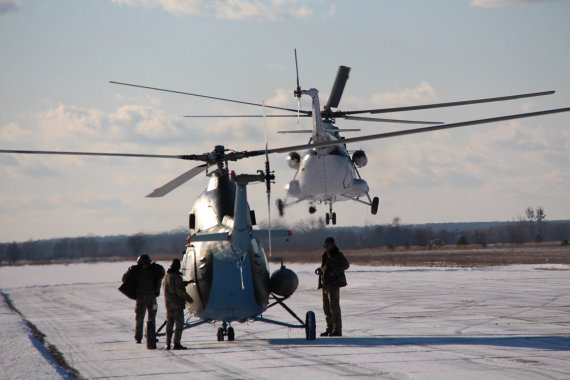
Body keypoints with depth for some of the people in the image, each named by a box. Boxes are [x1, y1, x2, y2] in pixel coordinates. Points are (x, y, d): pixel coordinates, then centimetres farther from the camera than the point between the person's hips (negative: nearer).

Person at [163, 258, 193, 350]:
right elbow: (180, 292, -20)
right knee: (179, 324, -3)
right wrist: (188, 298, -7)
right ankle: (177, 343, -8)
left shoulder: (167, 276, 9)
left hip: (168, 304, 8)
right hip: (177, 304, -8)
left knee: (169, 324, 12)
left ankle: (167, 344, 11)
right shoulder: (176, 277, -18)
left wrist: (186, 283, 30)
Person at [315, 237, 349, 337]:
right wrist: (319, 269, 9)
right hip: (325, 284, 10)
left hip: (334, 284, -10)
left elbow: (346, 264, -17)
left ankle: (337, 330, -8)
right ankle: (330, 329, 21)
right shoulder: (326, 255, 17)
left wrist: (335, 272, -24)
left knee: (334, 307, -10)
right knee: (326, 307, 13)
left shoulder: (338, 255, -9)